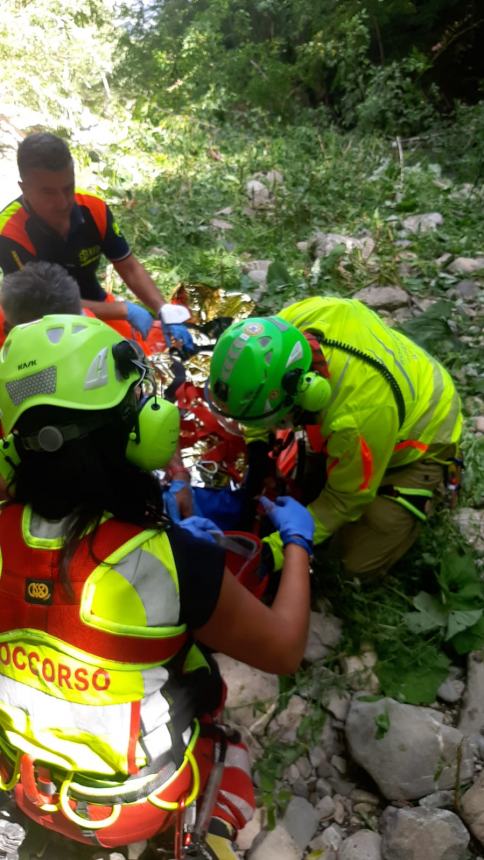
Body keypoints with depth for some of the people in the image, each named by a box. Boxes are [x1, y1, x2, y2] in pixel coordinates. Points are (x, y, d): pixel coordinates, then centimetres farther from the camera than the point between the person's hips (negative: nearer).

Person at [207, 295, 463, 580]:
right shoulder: (289, 323, -31)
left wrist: (278, 548, -27)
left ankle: (433, 474, 13)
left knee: (359, 561, -2)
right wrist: (257, 442, -11)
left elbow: (345, 498, -27)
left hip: (418, 437, -6)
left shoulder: (358, 417, -47)